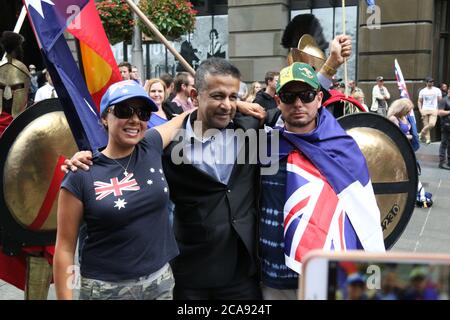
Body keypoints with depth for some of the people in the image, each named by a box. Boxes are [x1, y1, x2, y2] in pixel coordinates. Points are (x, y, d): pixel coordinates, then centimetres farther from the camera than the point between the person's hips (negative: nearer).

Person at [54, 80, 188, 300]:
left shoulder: (151, 147, -3)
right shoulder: (81, 176, -12)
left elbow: (182, 119, 14)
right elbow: (65, 248, -8)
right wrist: (65, 298, -10)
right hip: (106, 288, -3)